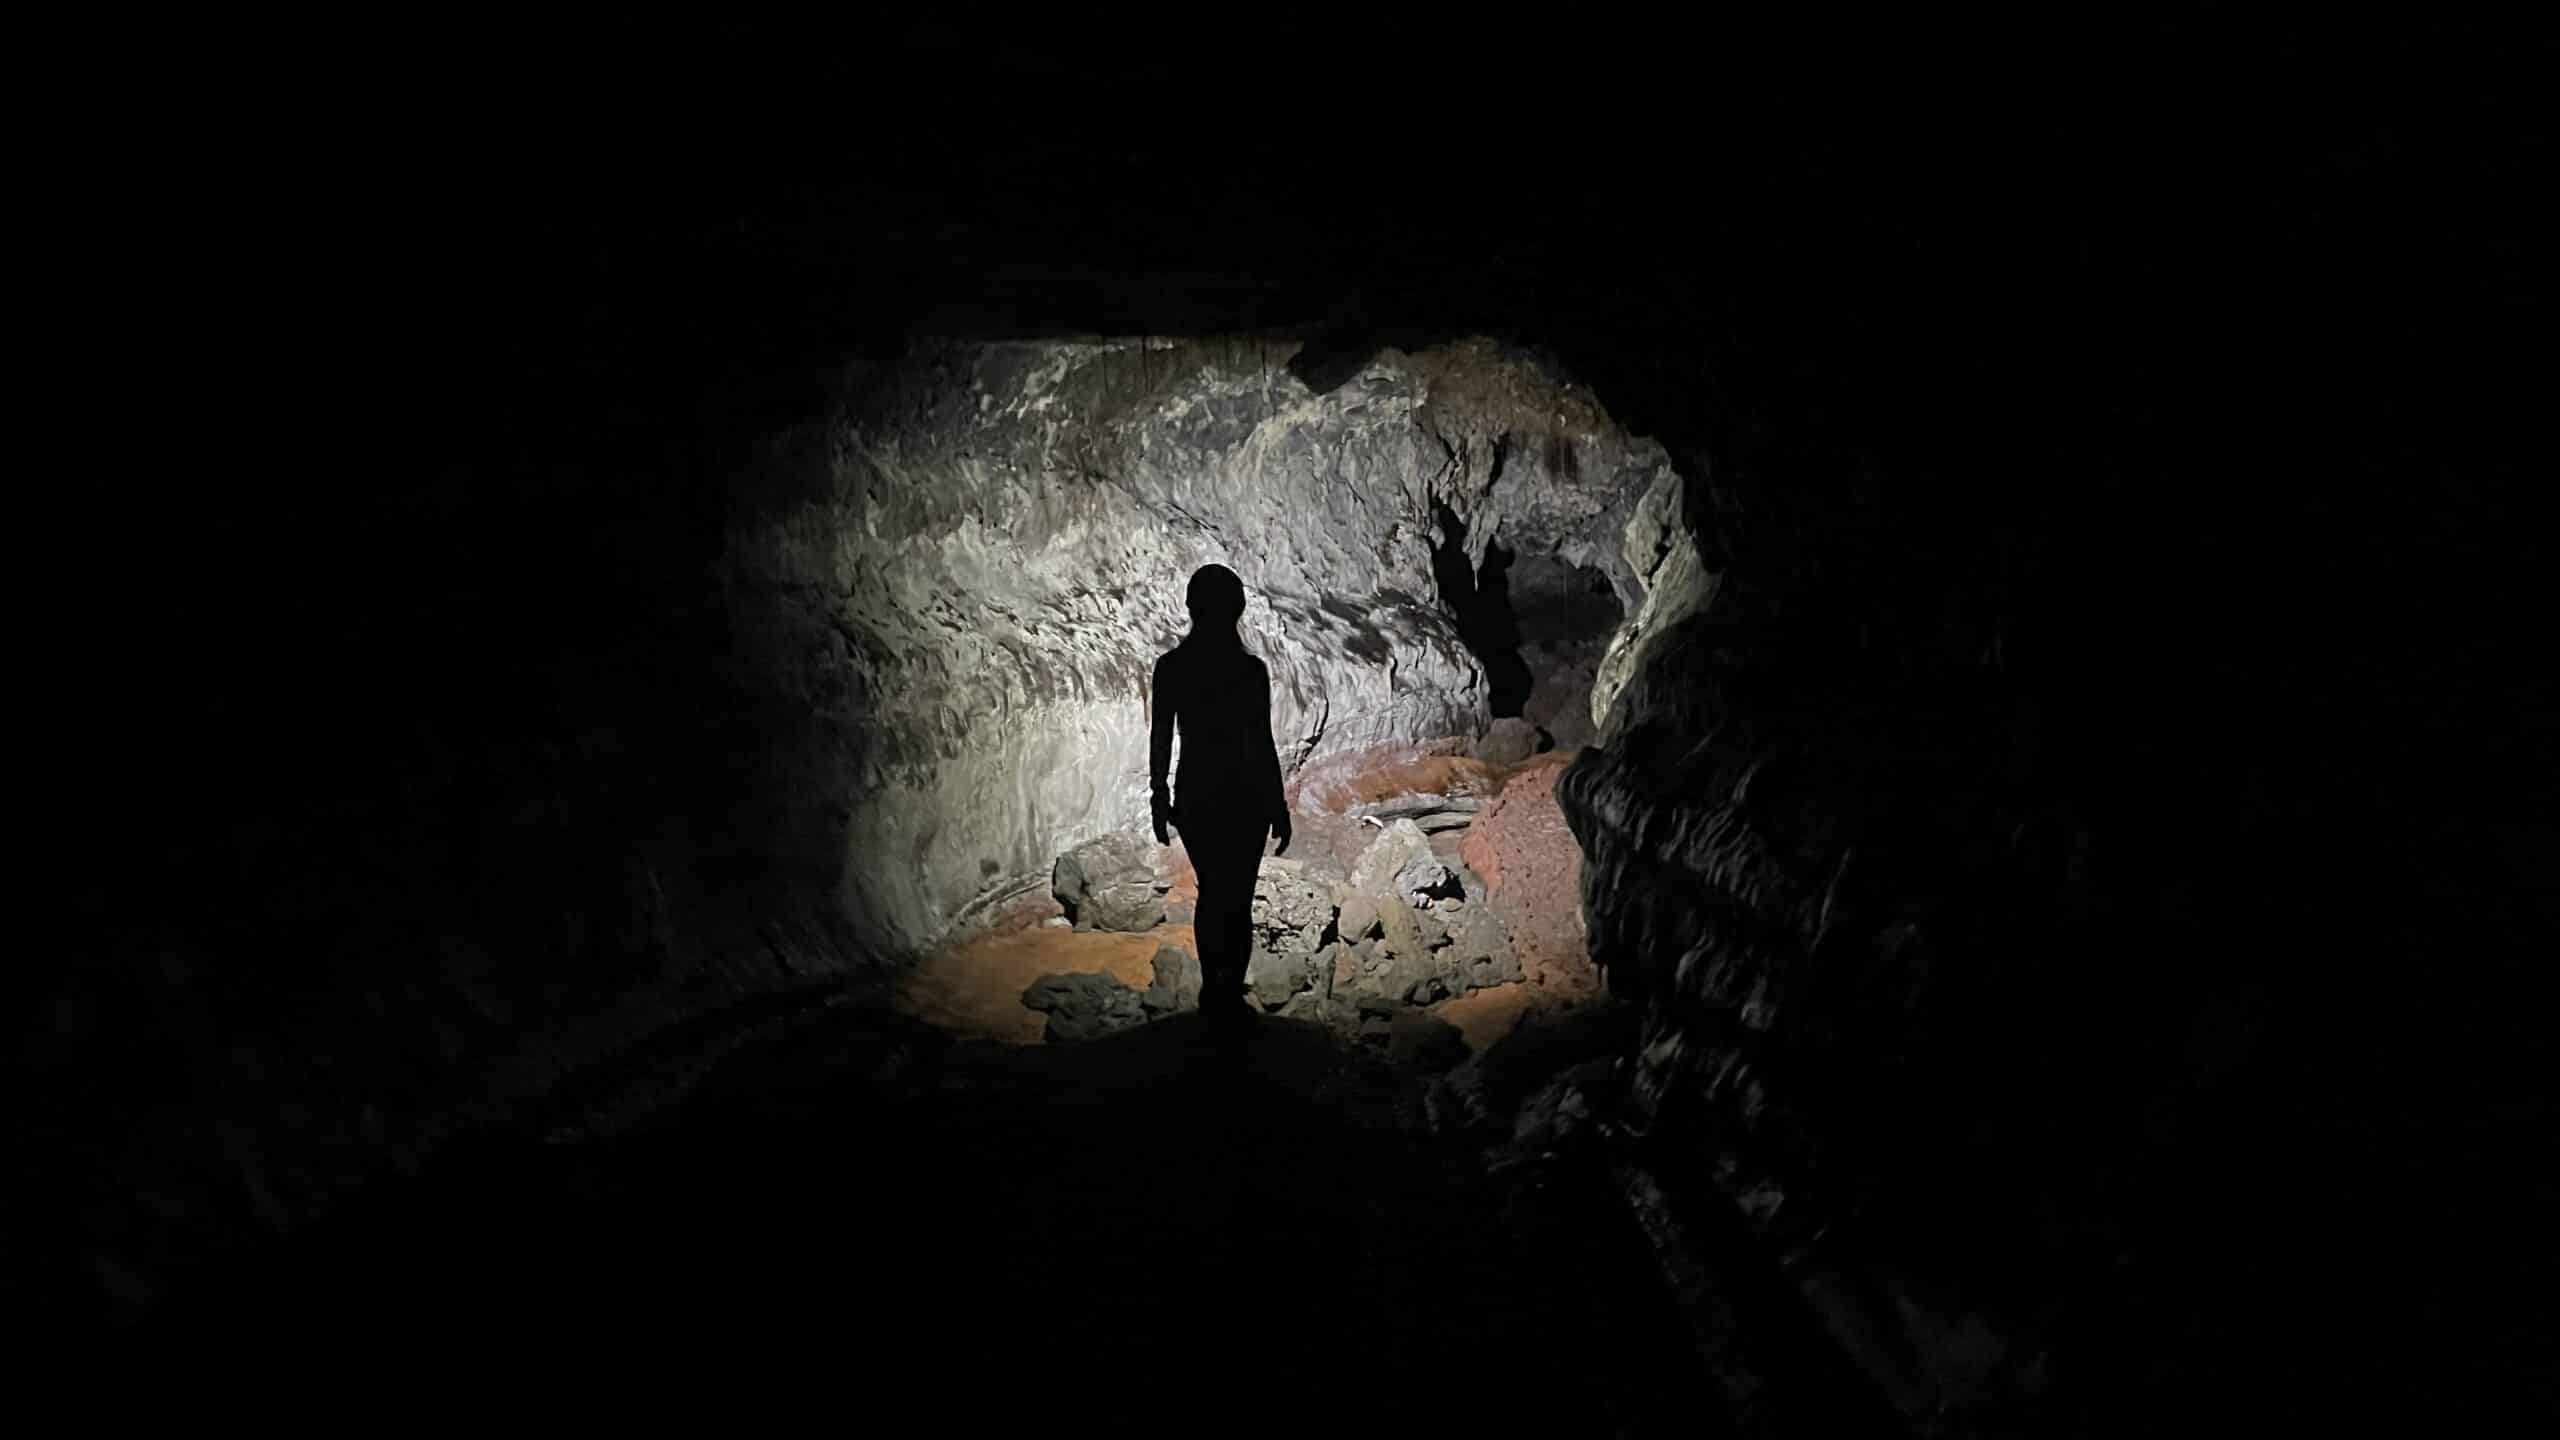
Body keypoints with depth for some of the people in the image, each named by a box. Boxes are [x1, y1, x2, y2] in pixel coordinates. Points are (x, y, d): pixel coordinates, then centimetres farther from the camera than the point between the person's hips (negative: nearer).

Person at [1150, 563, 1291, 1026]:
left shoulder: (1170, 667, -5)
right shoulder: (1251, 669, -12)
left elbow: (1160, 738, 0)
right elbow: (1263, 744, -10)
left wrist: (1160, 797, 10)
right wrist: (1279, 805, -2)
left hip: (1194, 795, 3)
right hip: (1243, 796, -3)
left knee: (1211, 891, 19)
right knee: (1237, 899, 9)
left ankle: (1213, 992, 26)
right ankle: (1230, 996, 13)